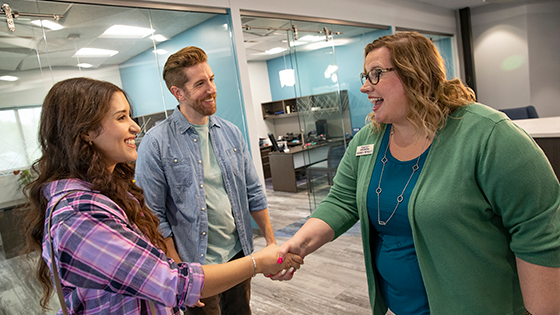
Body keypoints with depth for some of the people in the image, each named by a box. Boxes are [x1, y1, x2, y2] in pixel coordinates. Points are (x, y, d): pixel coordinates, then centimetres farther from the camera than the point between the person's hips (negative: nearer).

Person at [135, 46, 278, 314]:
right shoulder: (156, 144, -13)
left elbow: (253, 193, 6)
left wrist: (271, 242, 4)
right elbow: (154, 217, -12)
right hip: (195, 264, -5)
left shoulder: (231, 133, 2)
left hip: (239, 255, 5)